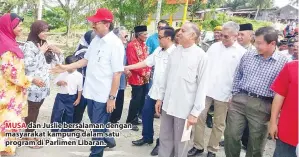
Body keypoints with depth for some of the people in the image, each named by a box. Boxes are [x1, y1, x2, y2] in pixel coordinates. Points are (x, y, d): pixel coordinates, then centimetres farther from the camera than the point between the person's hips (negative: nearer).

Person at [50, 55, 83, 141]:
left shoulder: (79, 75, -6)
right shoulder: (62, 73, -3)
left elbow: (80, 88, 0)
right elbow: (56, 82, 6)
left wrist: (78, 99, 0)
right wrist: (60, 82, -16)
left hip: (71, 97, 0)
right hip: (61, 96, 0)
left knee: (68, 116, 9)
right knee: (56, 114, -1)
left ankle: (65, 133, 23)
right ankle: (54, 133, 12)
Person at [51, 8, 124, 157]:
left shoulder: (115, 44, -18)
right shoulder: (96, 39, 5)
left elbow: (117, 73, -19)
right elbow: (86, 60, 16)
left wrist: (112, 97, -19)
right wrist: (66, 67, 9)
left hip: (104, 94, -8)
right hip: (92, 91, 8)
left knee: (98, 127, 6)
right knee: (96, 122, 24)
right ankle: (107, 139, 48)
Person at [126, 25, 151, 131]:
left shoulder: (144, 45, 13)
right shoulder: (131, 46, -13)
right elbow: (132, 63, -18)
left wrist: (148, 73, 1)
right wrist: (143, 74, -14)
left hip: (145, 78, 8)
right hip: (137, 78, -8)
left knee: (142, 99, 12)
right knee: (136, 99, -4)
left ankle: (136, 118, 26)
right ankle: (130, 121, 8)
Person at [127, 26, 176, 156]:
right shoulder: (158, 50, 6)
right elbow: (146, 62, 12)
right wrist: (127, 67, 10)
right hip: (154, 90, 8)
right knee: (146, 113, 17)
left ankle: (161, 143, 27)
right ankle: (147, 137, 38)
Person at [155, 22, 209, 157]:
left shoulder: (201, 56, -10)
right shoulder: (175, 51, 4)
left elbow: (202, 86, -10)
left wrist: (195, 112, -12)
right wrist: (160, 97, 11)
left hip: (184, 108, -4)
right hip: (167, 104, 4)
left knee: (180, 143, 12)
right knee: (165, 139, 16)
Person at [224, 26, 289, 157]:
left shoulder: (283, 62, -6)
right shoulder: (247, 56, 4)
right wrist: (235, 96, 11)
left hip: (262, 106, -3)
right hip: (239, 101, 3)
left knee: (256, 144, 11)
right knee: (230, 135, 8)